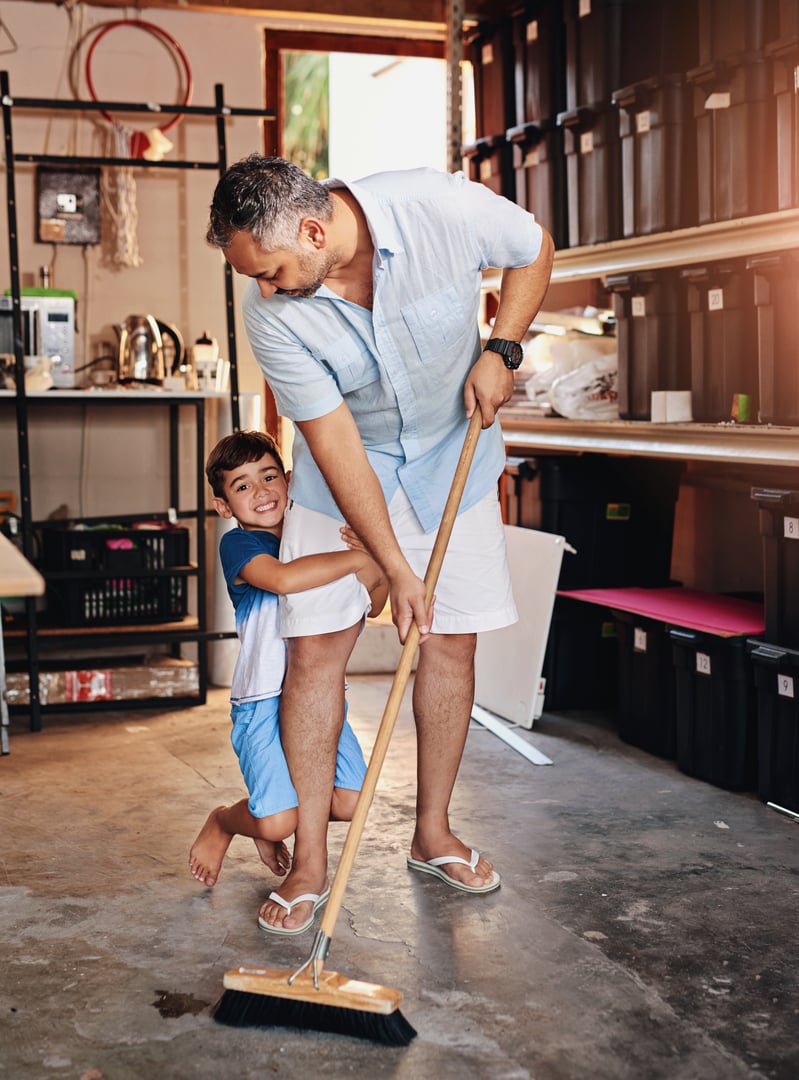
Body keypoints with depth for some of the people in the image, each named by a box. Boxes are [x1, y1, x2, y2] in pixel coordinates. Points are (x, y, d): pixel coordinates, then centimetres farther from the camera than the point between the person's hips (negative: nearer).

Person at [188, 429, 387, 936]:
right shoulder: (239, 544, -8)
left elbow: (370, 606, 18)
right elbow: (283, 578, -32)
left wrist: (376, 576, -3)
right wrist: (356, 558, -26)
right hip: (262, 703, -5)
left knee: (349, 802, -11)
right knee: (278, 821, -17)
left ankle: (270, 821, 22)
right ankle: (224, 822, 21)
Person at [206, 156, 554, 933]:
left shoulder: (444, 208, -27)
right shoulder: (271, 312, -25)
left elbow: (534, 249, -4)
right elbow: (333, 441, -21)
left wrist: (500, 350, -15)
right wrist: (395, 568, -21)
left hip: (452, 450, 1)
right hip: (345, 466, -1)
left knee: (451, 641, 2)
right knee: (314, 649, -7)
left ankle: (433, 835, 18)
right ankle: (309, 859, 4)